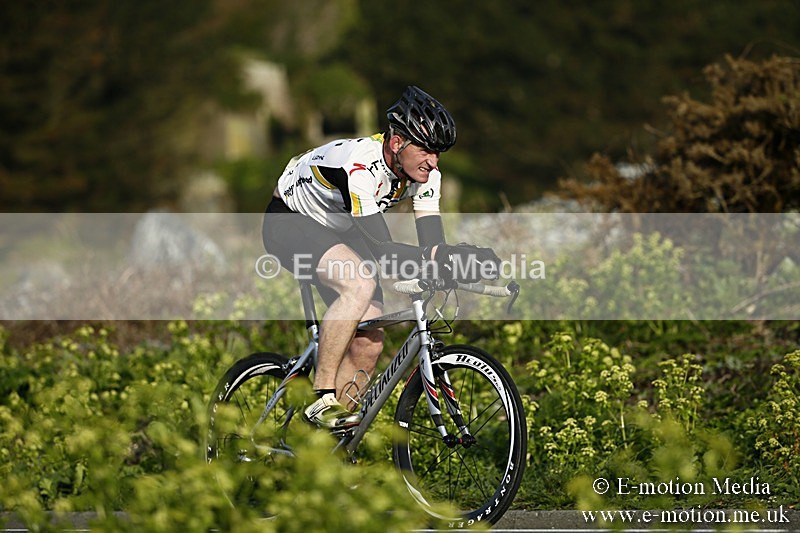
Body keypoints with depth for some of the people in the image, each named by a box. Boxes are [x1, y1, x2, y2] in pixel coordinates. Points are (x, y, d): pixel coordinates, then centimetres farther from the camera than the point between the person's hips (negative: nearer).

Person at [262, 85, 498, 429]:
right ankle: (323, 399, -27)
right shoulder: (359, 165, -37)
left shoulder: (424, 173, -15)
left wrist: (456, 260, -40)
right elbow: (381, 251, -41)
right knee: (360, 283, -35)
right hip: (290, 222, -8)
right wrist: (432, 256, -54)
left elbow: (433, 243, -19)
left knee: (369, 342, -6)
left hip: (339, 232, 8)